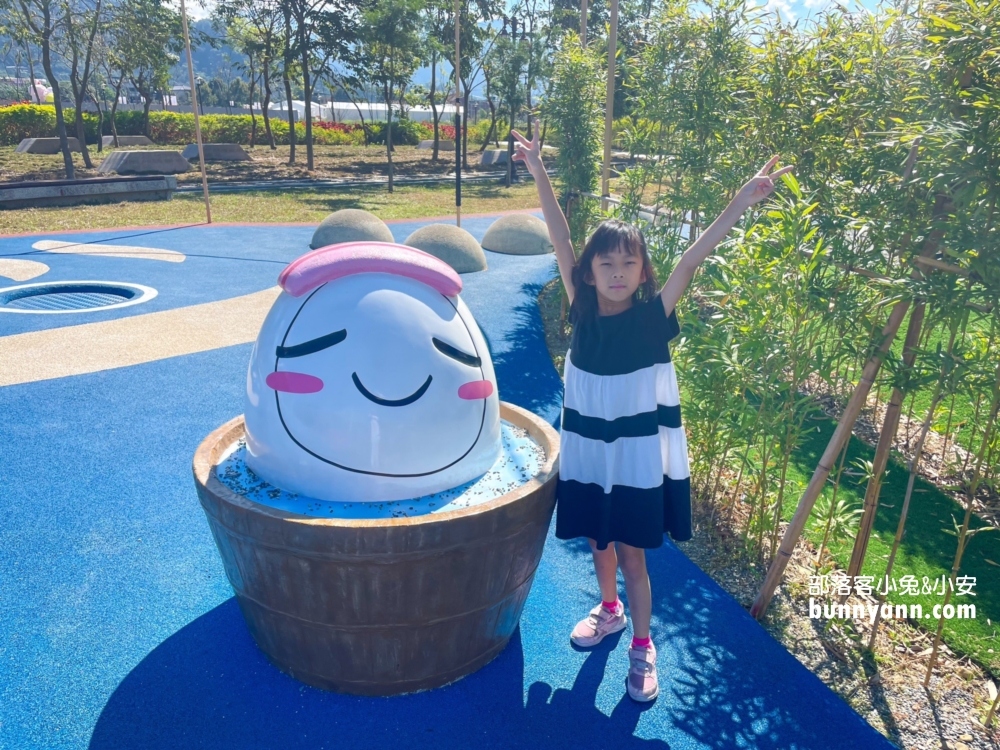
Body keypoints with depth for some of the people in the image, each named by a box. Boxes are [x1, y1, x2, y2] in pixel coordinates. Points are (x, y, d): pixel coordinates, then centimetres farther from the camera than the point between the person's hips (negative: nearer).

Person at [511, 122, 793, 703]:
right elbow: (561, 239, -9)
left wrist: (743, 201, -30)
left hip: (637, 457, -3)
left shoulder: (653, 317, -12)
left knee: (632, 553, 8)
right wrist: (538, 172, -10)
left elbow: (694, 257, -22)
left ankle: (643, 648, 28)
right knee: (598, 540, 21)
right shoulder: (584, 311, -7)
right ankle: (609, 609, 47)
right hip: (587, 452, 3)